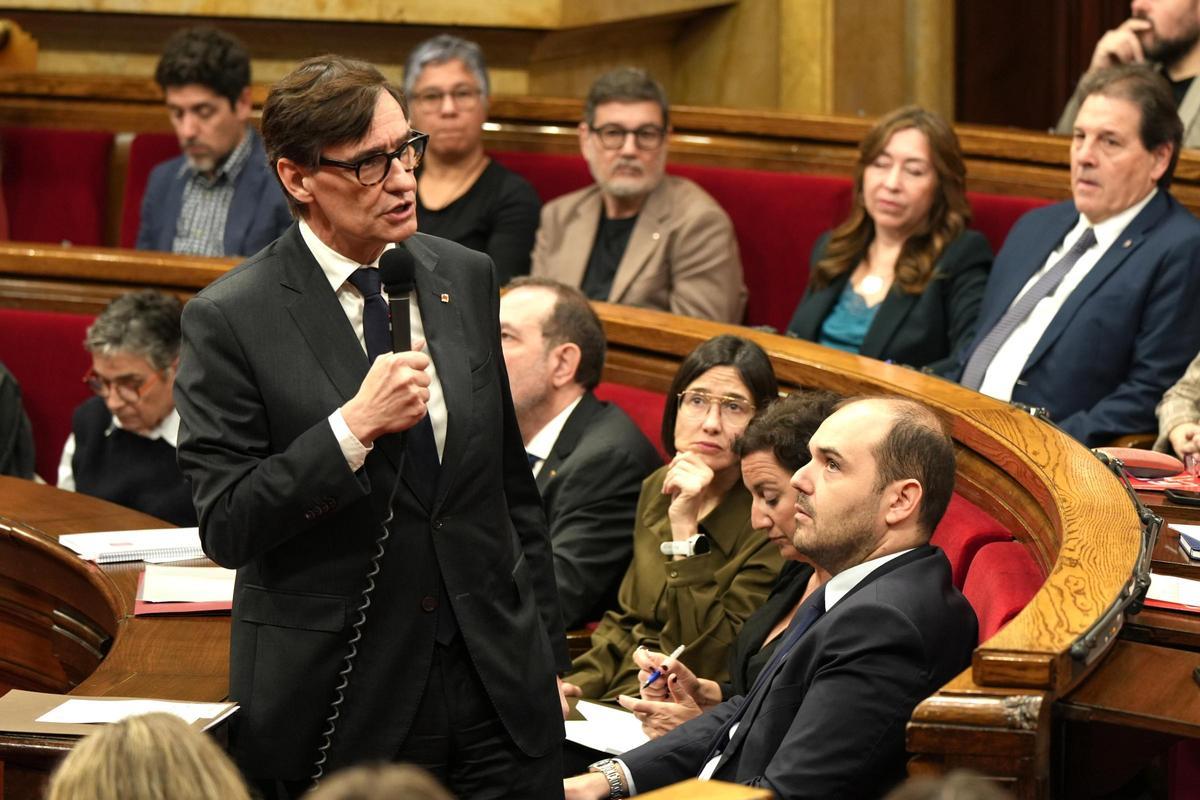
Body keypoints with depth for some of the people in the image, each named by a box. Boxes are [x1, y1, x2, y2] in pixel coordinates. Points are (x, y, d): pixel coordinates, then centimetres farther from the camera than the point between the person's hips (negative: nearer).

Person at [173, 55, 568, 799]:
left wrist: (548, 656, 15)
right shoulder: (230, 319, -9)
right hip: (343, 705, -4)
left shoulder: (466, 277, 7)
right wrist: (353, 427, -23)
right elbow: (226, 528, -12)